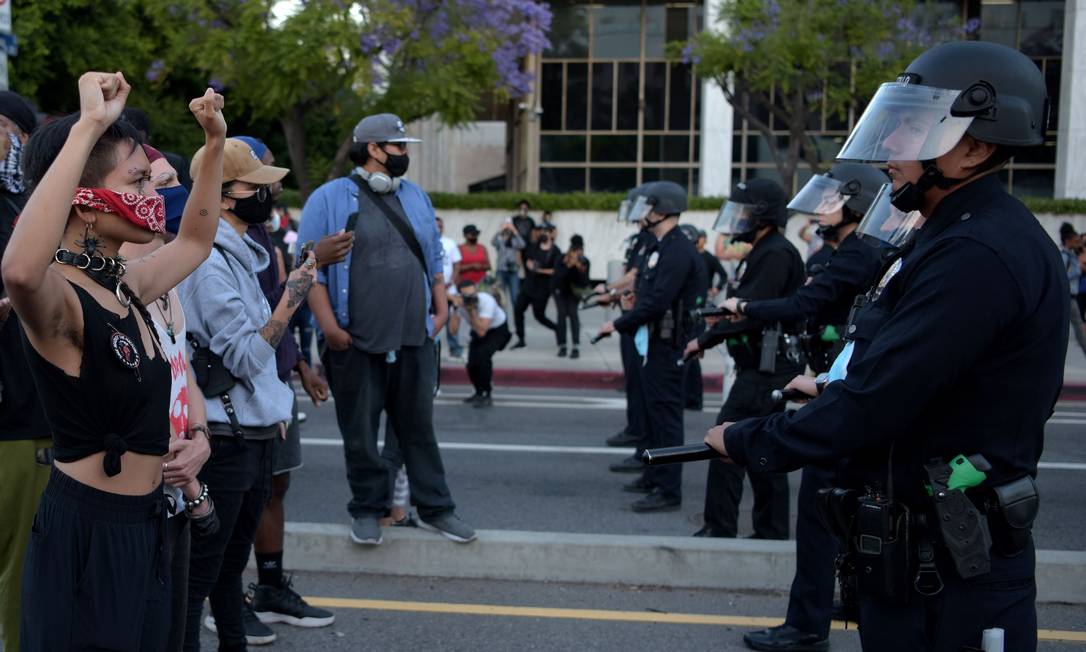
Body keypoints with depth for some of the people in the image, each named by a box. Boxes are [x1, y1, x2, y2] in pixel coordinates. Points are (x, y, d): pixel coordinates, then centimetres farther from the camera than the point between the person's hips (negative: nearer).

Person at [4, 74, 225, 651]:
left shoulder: (127, 287, 7)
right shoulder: (59, 300, -20)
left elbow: (194, 241, 27)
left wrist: (215, 143, 19)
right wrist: (89, 126, -43)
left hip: (144, 526, 9)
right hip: (85, 535, -9)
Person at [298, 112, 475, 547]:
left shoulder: (415, 197, 14)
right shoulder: (330, 199, -4)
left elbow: (434, 258, 20)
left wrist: (441, 308, 10)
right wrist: (329, 325, -13)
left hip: (414, 338, 4)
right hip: (355, 343, -4)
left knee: (419, 427, 9)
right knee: (360, 431, 7)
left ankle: (434, 507, 18)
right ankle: (368, 509, 21)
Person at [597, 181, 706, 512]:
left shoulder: (678, 251, -19)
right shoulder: (662, 246, 14)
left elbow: (657, 302, -25)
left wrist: (619, 324, -17)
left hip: (667, 345, -11)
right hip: (654, 342, 11)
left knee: (665, 414, -7)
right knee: (651, 410, 18)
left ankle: (668, 491, -2)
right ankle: (654, 477, 30)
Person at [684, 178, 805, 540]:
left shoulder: (776, 254, -15)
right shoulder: (763, 253, 19)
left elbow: (751, 312, -22)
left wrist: (705, 340, -15)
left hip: (766, 368, -11)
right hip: (765, 365, 11)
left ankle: (720, 527, -6)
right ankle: (772, 530, 20)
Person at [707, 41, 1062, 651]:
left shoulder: (977, 255, -23)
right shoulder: (964, 237, 11)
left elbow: (873, 405, -25)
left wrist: (745, 441, -14)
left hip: (948, 571, -10)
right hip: (919, 546, 10)